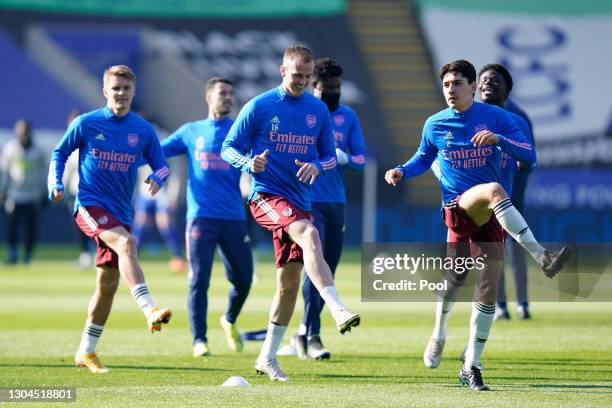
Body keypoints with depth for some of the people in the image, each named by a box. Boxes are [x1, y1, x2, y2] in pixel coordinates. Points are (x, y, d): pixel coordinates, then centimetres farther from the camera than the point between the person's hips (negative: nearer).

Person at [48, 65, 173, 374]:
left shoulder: (143, 131, 4)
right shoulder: (86, 124, -2)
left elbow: (161, 165, 11)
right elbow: (59, 153, 11)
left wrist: (157, 178, -11)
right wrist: (56, 185, -2)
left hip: (120, 211, 5)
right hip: (89, 204, -5)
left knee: (108, 284, 8)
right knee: (126, 243, -33)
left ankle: (86, 351, 22)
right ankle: (150, 311, -47)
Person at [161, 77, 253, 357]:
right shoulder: (191, 132, 11)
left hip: (234, 218, 1)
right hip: (201, 216, -1)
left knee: (243, 280, 4)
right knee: (198, 281, -8)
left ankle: (230, 321, 32)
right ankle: (199, 341, -1)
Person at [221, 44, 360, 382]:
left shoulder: (318, 110, 9)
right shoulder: (259, 107, -3)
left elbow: (330, 156, 15)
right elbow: (228, 148, 1)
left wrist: (317, 166, -9)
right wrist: (249, 162, -21)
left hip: (298, 200, 6)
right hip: (266, 194, -6)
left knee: (289, 283, 7)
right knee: (309, 234, -34)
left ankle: (267, 357, 20)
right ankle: (338, 311, -46)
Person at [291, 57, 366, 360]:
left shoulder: (348, 117, 9)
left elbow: (361, 159, 7)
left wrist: (344, 158, -14)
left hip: (336, 203, 5)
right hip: (306, 201, -5)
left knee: (328, 269, 8)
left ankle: (303, 333, 23)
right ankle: (312, 336, -18)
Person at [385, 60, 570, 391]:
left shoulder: (495, 117, 1)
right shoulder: (435, 125, 5)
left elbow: (529, 155, -3)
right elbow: (424, 159, 23)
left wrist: (498, 139, -19)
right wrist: (402, 172, 3)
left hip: (490, 215, 2)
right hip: (458, 208, -2)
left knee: (488, 290, -2)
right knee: (493, 190, -36)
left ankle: (471, 366, 8)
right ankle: (543, 258, -43)